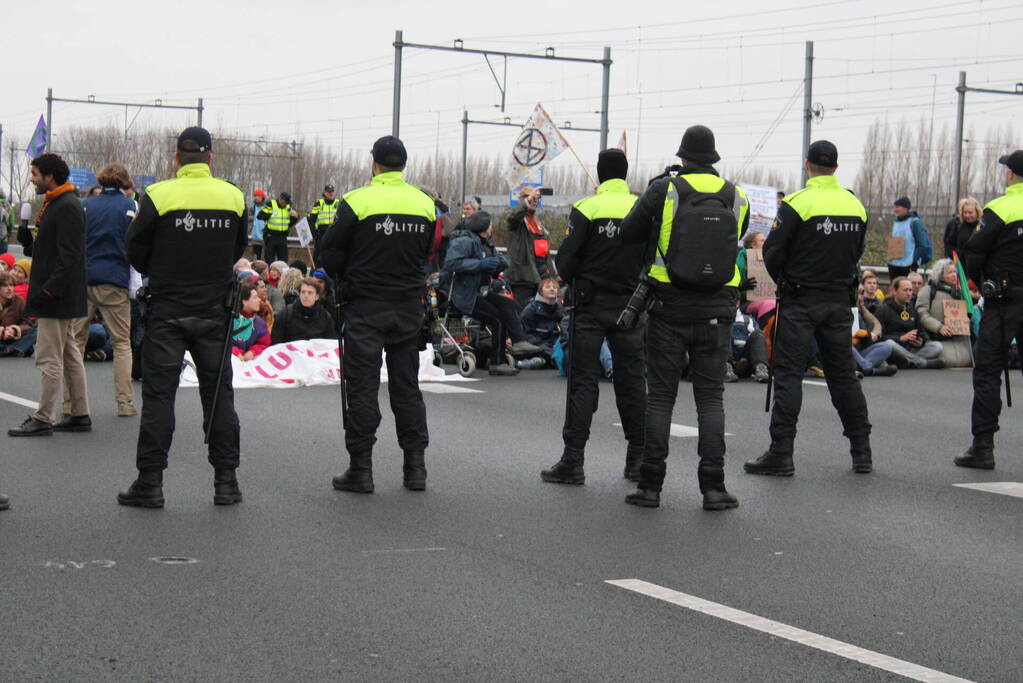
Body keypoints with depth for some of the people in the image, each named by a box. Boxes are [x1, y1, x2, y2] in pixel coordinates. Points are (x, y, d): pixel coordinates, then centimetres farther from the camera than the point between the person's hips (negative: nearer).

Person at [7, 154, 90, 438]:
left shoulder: (67, 207, -16)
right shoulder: (55, 204, 16)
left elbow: (69, 256, -22)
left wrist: (48, 290, -24)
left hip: (59, 297, -11)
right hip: (65, 297, 11)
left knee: (50, 358, -6)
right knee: (69, 355, 13)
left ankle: (43, 419, -3)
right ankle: (80, 415, 18)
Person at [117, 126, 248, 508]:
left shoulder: (158, 196, -9)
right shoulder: (233, 196, 0)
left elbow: (135, 251, -1)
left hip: (168, 309, -2)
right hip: (214, 309, 2)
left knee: (159, 393, 3)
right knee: (218, 392, 9)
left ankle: (150, 483, 3)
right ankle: (226, 481, 10)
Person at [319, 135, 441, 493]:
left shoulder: (356, 202, -11)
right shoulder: (425, 203, 3)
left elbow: (330, 254, -5)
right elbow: (428, 253, 10)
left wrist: (347, 277, 13)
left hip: (366, 307, -4)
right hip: (409, 308, 4)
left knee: (363, 387, 1)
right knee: (406, 385, 12)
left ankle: (361, 469, 1)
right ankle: (415, 467, 13)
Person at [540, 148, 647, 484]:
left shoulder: (586, 208, -9)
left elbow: (566, 261, -10)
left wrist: (574, 283, 10)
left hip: (591, 305, -3)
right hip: (631, 306, 3)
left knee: (583, 381, 1)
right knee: (632, 380, 10)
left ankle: (573, 460, -2)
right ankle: (638, 459, 14)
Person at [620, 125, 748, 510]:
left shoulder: (664, 191, -7)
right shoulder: (736, 197, 2)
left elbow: (628, 234, 2)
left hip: (670, 310, -2)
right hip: (715, 314, 2)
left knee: (660, 396, 6)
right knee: (710, 396, 8)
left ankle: (651, 485, 5)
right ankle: (713, 485, 2)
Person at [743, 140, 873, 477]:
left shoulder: (797, 203, -12)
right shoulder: (856, 205, 5)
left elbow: (772, 253, -10)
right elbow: (857, 252, 13)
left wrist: (784, 281, 9)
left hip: (800, 300, -5)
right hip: (840, 299, 5)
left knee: (789, 373, -2)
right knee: (842, 373, 13)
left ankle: (781, 452, -6)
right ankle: (861, 450, 15)